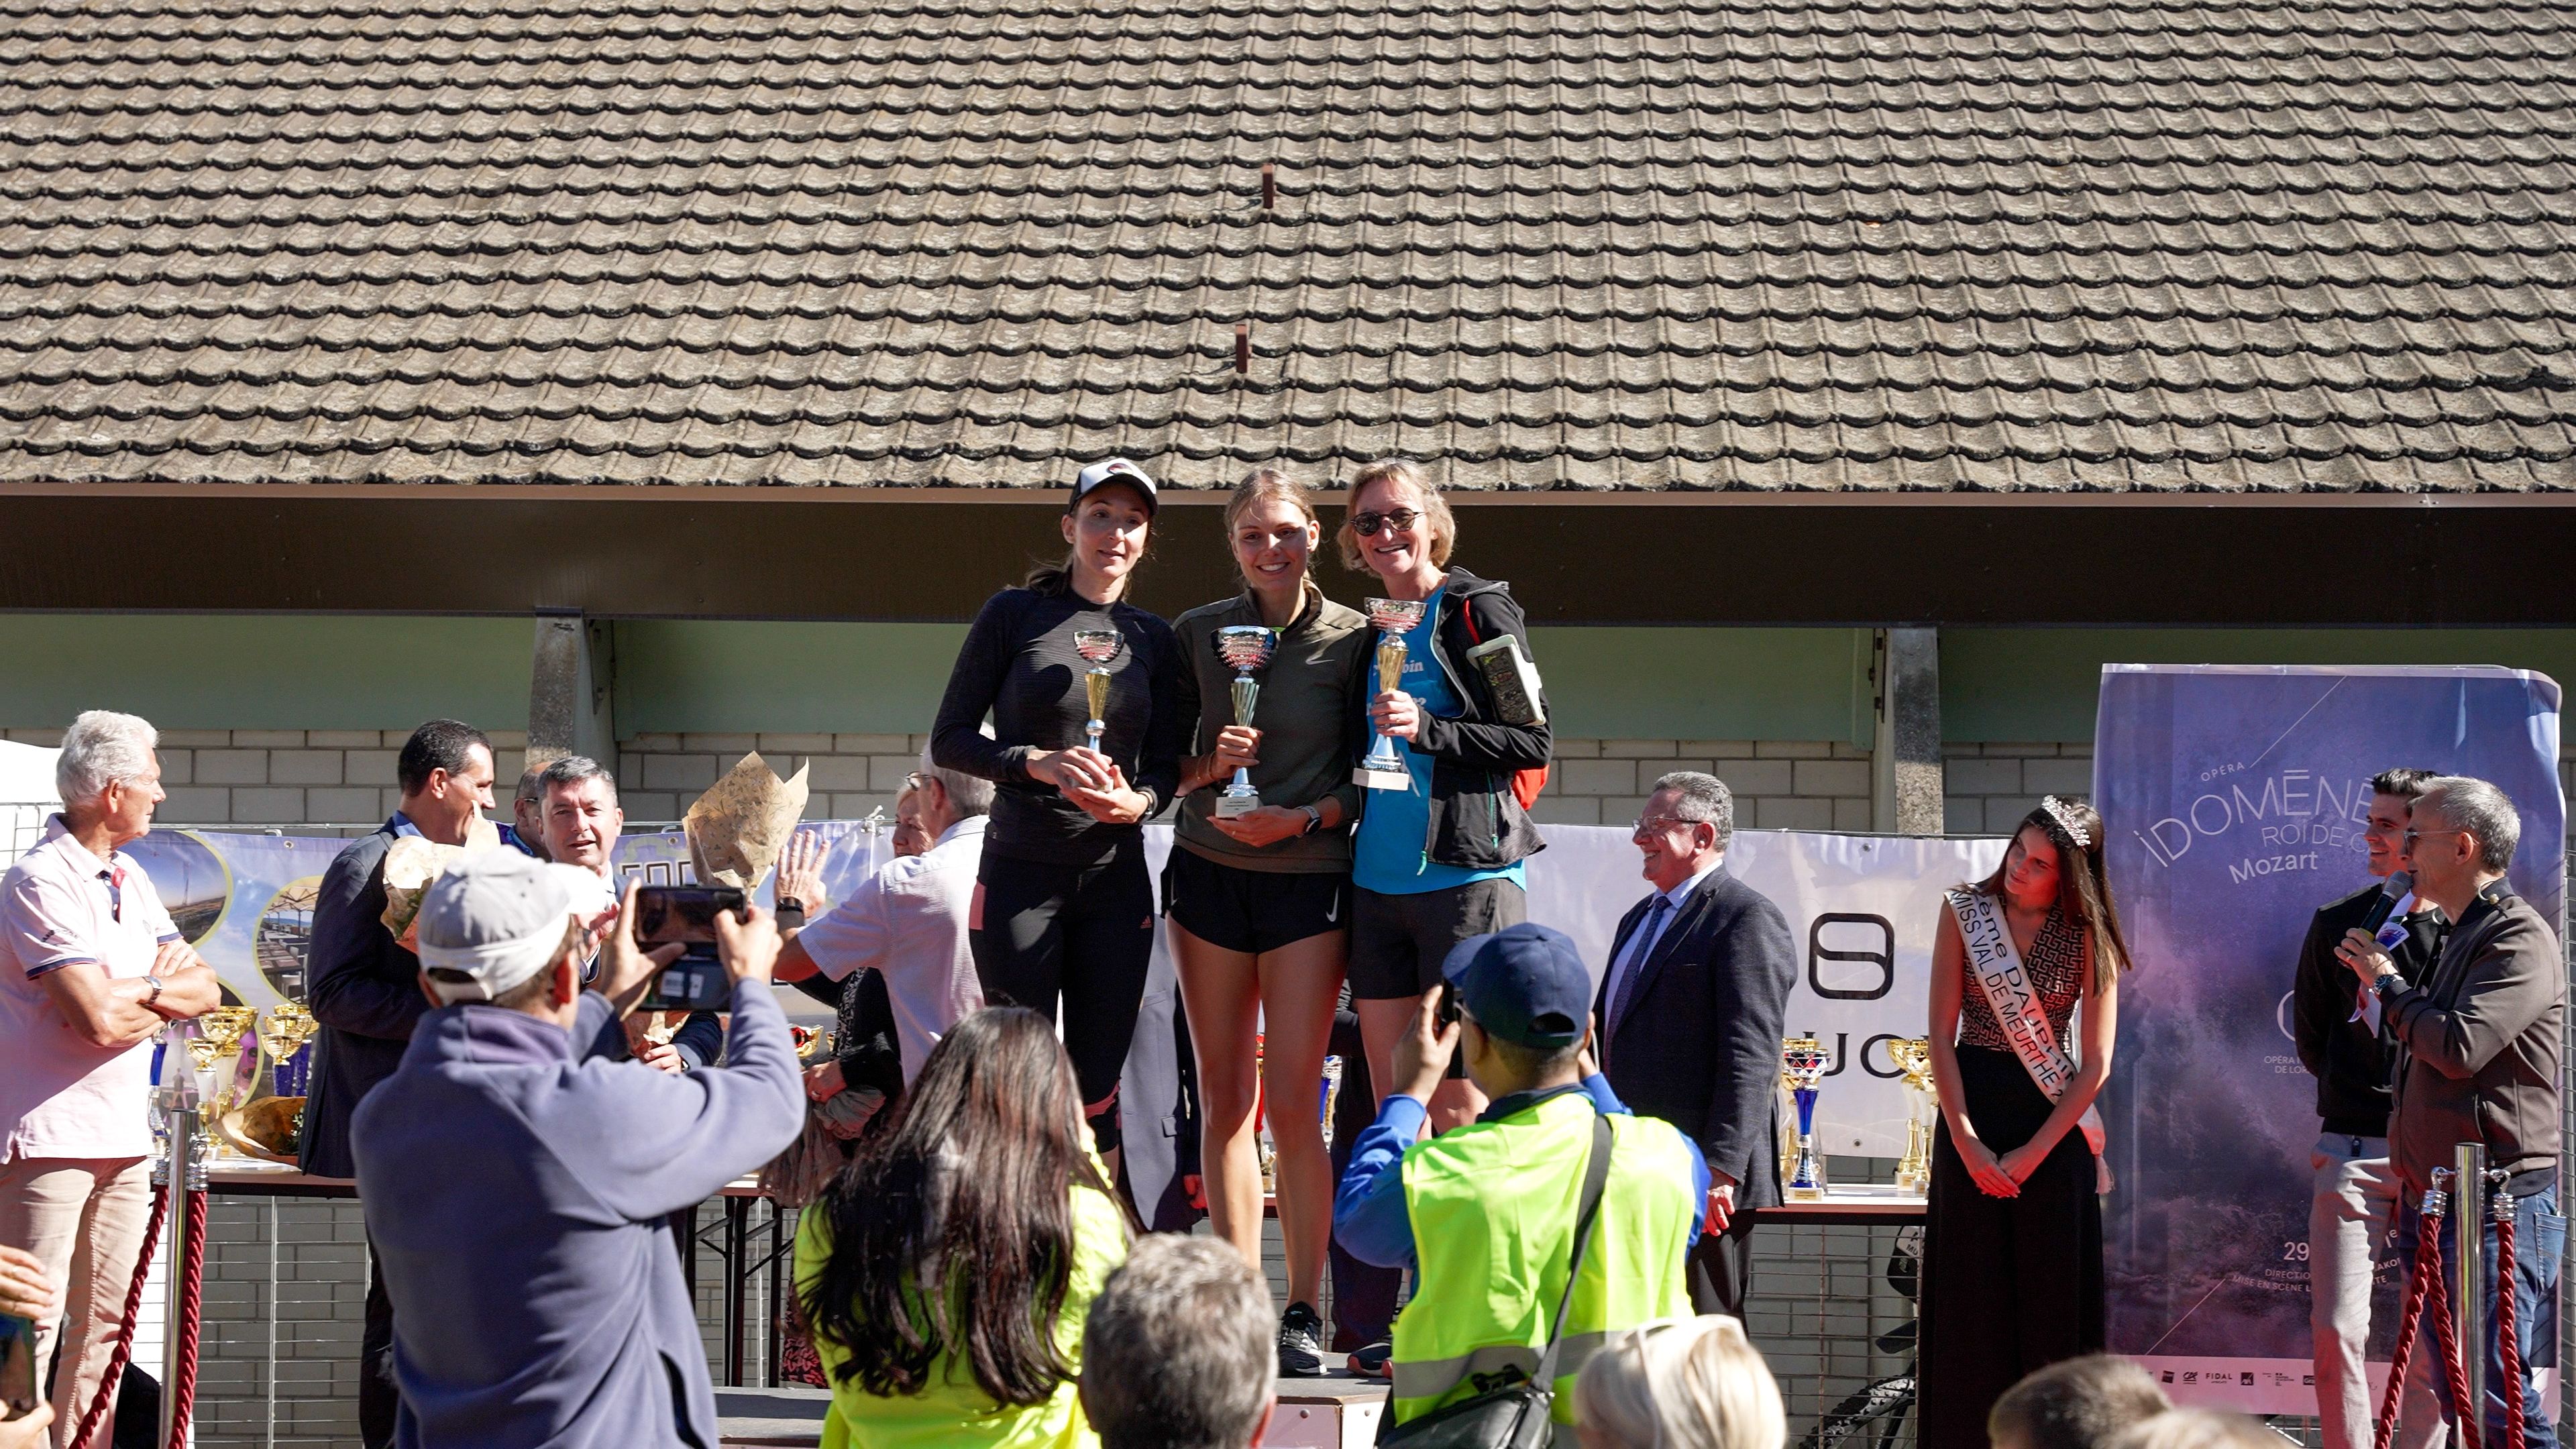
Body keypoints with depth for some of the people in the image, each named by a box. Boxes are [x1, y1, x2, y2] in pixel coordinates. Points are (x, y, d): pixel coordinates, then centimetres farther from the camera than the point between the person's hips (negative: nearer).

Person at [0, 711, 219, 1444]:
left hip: (125, 1136, 9)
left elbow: (204, 991, 11)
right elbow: (100, 1019, -21)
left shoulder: (131, 880, 14)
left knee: (104, 1327, 11)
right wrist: (163, 986, -1)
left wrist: (137, 993, -9)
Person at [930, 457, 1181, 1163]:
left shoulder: (1153, 638, 10)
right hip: (1020, 876, -3)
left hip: (1117, 881, 3)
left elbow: (1165, 765, 12)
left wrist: (1138, 801, -10)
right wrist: (1036, 764, -17)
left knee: (1097, 1092, 6)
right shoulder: (1014, 614, 0)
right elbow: (948, 740, -1)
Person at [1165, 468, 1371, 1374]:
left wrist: (1304, 817, -14)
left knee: (1289, 1100, -8)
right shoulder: (1198, 633, 5)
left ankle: (1303, 1314, 0)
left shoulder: (1353, 639, -2)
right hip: (1208, 873, 3)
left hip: (1309, 879, -3)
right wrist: (1212, 764, -9)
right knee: (1223, 1096, 4)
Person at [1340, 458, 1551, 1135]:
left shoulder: (1478, 610, -2)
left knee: (1455, 1111, -8)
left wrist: (1427, 729, -19)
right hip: (1377, 881, 7)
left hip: (1467, 876, -7)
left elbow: (1532, 743, -9)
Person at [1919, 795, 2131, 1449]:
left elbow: (2096, 1063, -5)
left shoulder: (2087, 935, -3)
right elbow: (1941, 1033, -2)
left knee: (2051, 1298, 2)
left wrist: (2031, 1153, -11)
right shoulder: (1965, 913, -1)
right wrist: (1967, 1143, -10)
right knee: (1969, 1298, 2)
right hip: (1972, 1108, 1)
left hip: (2053, 1121, -1)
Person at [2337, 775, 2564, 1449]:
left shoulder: (2519, 938, -12)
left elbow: (2460, 1046, -24)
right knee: (2436, 1384, 10)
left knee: (2499, 1393, -10)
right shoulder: (2461, 935, 19)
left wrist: (2387, 982, -7)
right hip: (2437, 1201, 10)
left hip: (2497, 1203, -10)